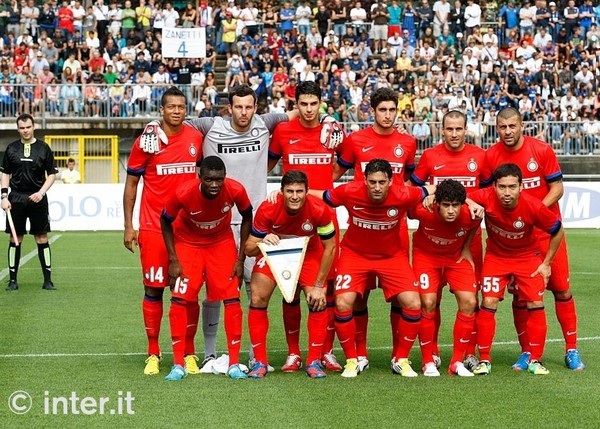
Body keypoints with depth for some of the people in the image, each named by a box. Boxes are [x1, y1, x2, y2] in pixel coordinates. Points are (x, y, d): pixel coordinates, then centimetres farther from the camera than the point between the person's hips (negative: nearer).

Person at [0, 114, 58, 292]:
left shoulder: (43, 148, 2)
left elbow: (52, 174, 4)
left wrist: (41, 192, -9)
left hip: (37, 198, -1)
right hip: (16, 198, 1)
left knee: (42, 238, -1)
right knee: (15, 239, 3)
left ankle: (47, 280, 4)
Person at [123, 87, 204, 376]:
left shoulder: (196, 138, 4)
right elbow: (131, 184, 3)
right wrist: (129, 227, -1)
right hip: (153, 229, -2)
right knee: (153, 289, 1)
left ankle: (188, 354, 11)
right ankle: (153, 354, 10)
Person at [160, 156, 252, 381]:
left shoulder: (236, 191, -27)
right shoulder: (182, 193, -31)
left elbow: (247, 218, -6)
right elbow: (165, 222, -12)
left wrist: (241, 258, -7)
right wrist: (173, 260, -15)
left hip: (222, 243, 1)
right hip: (187, 243, -1)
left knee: (232, 298, -8)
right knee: (180, 299, -11)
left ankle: (234, 364, 1)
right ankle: (178, 364, -1)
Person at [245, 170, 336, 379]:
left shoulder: (319, 210, -31)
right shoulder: (267, 209, -31)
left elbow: (330, 248, -17)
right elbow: (248, 249, -22)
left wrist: (319, 285, -16)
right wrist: (262, 242, -45)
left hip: (308, 254, 0)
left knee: (318, 301, -14)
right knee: (258, 299, -13)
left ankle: (314, 362, 1)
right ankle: (260, 362, 0)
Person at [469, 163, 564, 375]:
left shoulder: (534, 207, -30)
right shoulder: (485, 198, -30)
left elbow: (558, 231, -13)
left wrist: (546, 263, -7)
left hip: (528, 257, 0)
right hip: (496, 256, 0)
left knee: (536, 305, -6)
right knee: (488, 304, -9)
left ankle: (534, 360, 9)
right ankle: (484, 360, 2)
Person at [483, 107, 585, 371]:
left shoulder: (542, 150, -8)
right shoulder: (490, 157, -4)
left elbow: (557, 187, -4)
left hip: (547, 230, 0)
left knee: (561, 288, 2)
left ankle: (571, 350, 11)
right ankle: (526, 352, 15)